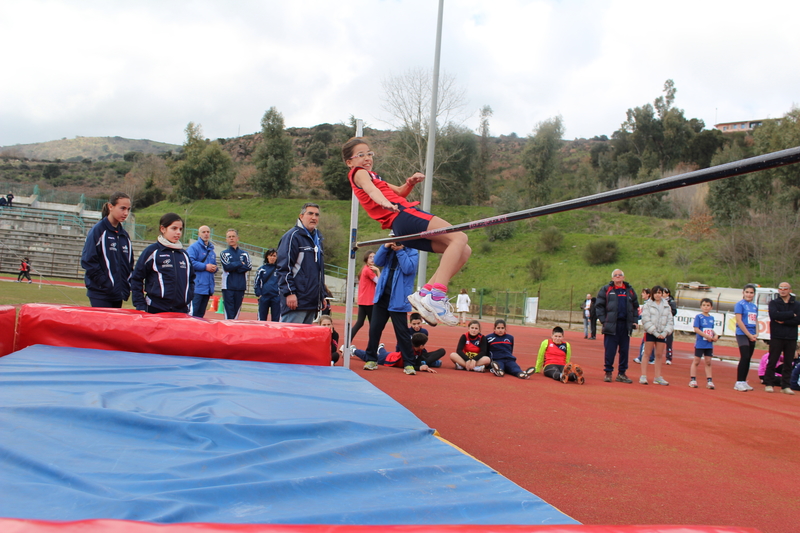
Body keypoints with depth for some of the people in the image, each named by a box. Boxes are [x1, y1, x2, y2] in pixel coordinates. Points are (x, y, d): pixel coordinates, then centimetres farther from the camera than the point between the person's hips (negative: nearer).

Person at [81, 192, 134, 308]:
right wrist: (106, 284, -14)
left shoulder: (124, 235, 14)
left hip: (118, 294, 6)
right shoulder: (98, 230, -5)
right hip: (100, 294, -6)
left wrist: (127, 287, 7)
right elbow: (88, 261, -11)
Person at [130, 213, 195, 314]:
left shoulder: (184, 254, 14)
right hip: (155, 310, -4)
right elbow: (136, 279, -1)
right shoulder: (151, 251, -1)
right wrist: (140, 306, -6)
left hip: (181, 310, 4)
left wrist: (188, 299, 11)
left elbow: (191, 279, 24)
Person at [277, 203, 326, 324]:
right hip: (296, 300, -8)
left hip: (312, 302, 8)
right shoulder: (292, 236, -5)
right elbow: (284, 267, -13)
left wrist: (322, 296, 21)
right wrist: (289, 293, -19)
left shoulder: (318, 238, 21)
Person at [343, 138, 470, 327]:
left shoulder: (370, 175, 34)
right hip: (403, 215, -10)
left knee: (464, 251, 6)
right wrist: (385, 202, -38)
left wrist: (410, 183, 11)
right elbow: (371, 190, -16)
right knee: (459, 237, -22)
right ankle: (436, 297, -36)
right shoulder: (359, 173, 7)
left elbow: (398, 192, 34)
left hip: (403, 232, 10)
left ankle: (425, 293, -4)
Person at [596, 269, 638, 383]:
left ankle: (622, 373, 16)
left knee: (624, 350, 6)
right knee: (610, 350, -3)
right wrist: (603, 320, -8)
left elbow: (635, 306, 19)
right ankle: (608, 373, 8)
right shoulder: (606, 289, 4)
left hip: (626, 325, 4)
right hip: (611, 325, -3)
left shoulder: (630, 290, 14)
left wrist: (634, 320, 8)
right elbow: (599, 305, 1)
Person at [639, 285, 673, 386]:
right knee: (647, 354, -1)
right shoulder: (648, 305, -2)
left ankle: (658, 377, 14)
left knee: (659, 355, 7)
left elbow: (670, 321, 6)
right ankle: (643, 376, 2)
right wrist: (655, 332, -15)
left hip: (662, 334, 3)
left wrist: (665, 332, -8)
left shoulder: (667, 306, 9)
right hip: (650, 333, -3)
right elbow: (646, 320, -10)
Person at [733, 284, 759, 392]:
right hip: (742, 334, -7)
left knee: (748, 359, 8)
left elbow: (756, 321, 16)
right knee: (744, 357, -13)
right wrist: (749, 335, -12)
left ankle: (744, 382, 14)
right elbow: (739, 321, -11)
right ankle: (739, 382, -9)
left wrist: (756, 334, 0)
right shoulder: (740, 304, -5)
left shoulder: (754, 306, 14)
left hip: (752, 336, 7)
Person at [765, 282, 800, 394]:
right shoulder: (773, 303, 5)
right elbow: (774, 315, -15)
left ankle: (785, 386, 12)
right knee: (772, 362, 0)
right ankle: (768, 384, 8)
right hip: (776, 337, -2)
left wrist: (783, 321, -13)